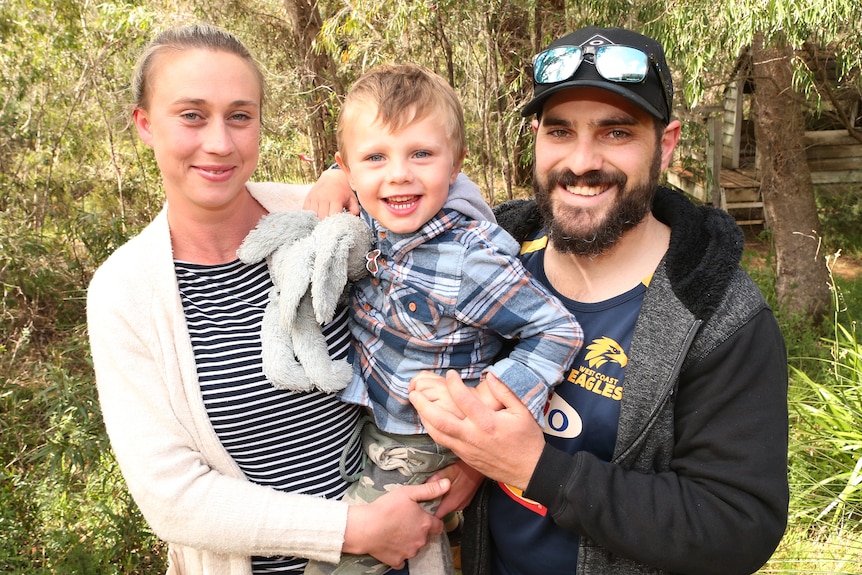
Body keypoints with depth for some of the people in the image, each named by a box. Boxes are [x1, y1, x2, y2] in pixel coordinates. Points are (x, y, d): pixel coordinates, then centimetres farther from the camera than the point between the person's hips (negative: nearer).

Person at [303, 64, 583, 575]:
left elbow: (558, 330, -22)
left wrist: (492, 398, -31)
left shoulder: (473, 260, -30)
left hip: (423, 453, -6)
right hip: (370, 427, 6)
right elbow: (345, 175, 13)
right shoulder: (366, 227, -10)